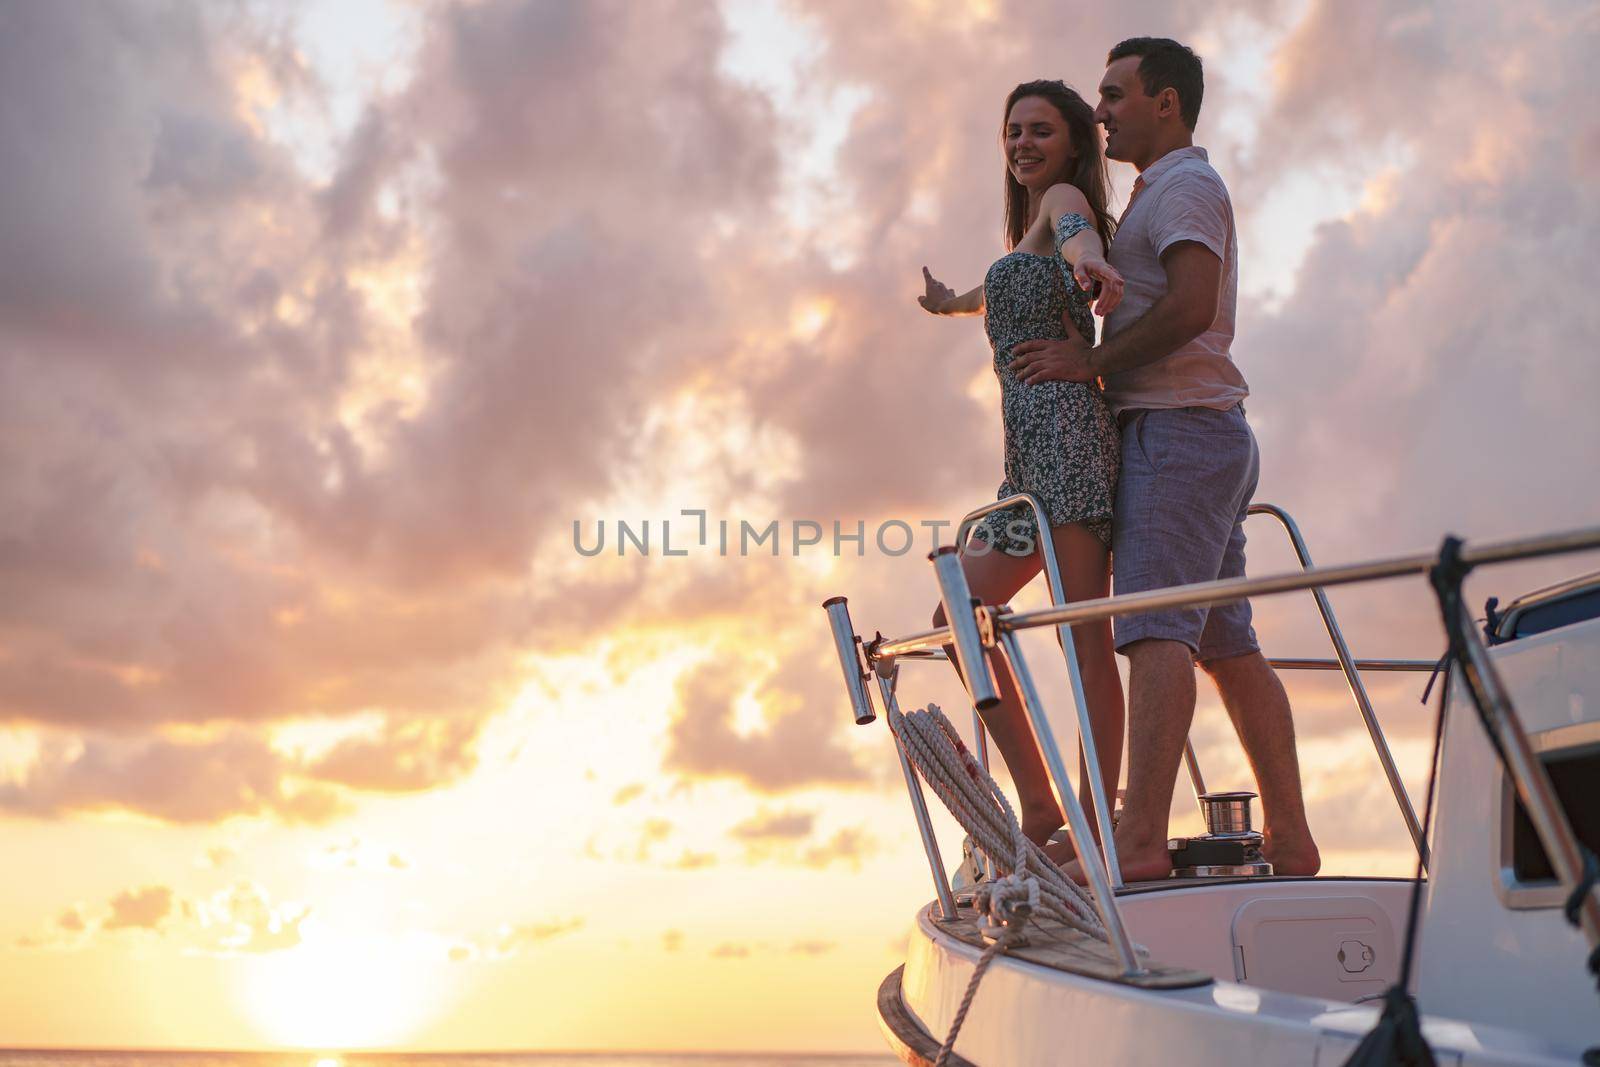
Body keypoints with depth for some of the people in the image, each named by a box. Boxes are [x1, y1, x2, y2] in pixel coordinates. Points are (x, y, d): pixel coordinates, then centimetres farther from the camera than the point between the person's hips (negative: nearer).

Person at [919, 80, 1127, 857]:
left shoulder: (1064, 198, 3)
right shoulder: (1029, 230, 29)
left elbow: (1076, 235, -23)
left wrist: (1090, 263, -47)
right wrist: (957, 302, 72)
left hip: (1065, 422, -10)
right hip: (1032, 448, 10)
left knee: (1084, 632, -13)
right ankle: (1039, 810, 7)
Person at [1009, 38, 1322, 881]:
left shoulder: (1184, 186, -5)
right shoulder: (1171, 195, 27)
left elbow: (1191, 307, -21)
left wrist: (1093, 362, -13)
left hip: (1178, 432, -10)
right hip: (1214, 440, 10)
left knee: (1156, 632, -19)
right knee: (1228, 645, 8)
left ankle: (1140, 843, -26)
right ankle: (1290, 839, 9)